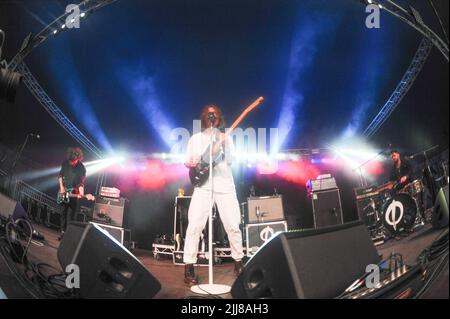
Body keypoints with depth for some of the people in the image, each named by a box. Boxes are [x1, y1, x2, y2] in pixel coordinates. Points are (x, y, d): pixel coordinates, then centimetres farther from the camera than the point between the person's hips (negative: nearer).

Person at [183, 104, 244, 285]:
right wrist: (191, 165, -7)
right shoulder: (196, 138, 15)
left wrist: (222, 145, -8)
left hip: (225, 185, 1)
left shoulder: (226, 138, 16)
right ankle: (189, 266, -5)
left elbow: (229, 160, 4)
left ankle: (238, 261, 18)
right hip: (203, 186, -1)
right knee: (194, 225, -11)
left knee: (233, 225, 1)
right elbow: (188, 162, 15)